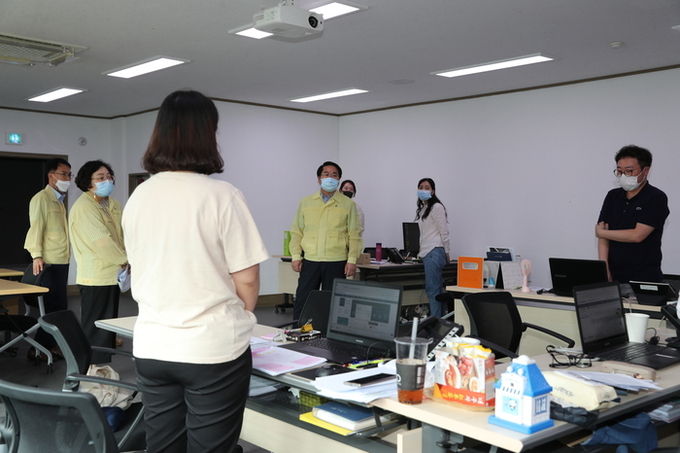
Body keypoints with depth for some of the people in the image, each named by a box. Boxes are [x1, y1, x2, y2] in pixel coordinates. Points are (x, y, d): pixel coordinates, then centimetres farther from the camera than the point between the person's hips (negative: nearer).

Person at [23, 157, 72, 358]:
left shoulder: (59, 200, 19)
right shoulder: (41, 198, -7)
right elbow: (36, 227, -15)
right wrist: (37, 256, -22)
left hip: (62, 261, 9)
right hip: (49, 262, -9)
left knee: (59, 305, 11)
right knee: (51, 306, -6)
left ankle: (50, 345, 19)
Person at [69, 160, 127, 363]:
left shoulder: (114, 205, 14)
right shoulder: (83, 207, -13)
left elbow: (123, 235, 12)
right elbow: (101, 240, -18)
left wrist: (126, 261, -1)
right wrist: (123, 260, -11)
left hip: (113, 274, 9)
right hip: (95, 277, -9)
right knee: (95, 325, -3)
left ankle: (103, 365, 24)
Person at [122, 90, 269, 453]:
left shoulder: (137, 198, 4)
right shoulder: (220, 195, -13)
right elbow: (246, 278, -10)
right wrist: (238, 318, 10)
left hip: (151, 346, 5)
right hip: (213, 348, -5)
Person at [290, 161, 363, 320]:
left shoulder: (348, 204, 5)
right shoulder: (306, 203, 11)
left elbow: (354, 235, 3)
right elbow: (296, 232, 11)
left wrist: (352, 260, -6)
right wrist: (296, 256, 1)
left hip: (336, 262, -1)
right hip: (310, 261, 2)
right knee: (302, 301, 1)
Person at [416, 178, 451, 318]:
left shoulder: (437, 207, -5)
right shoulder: (422, 209, 21)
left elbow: (444, 232, -8)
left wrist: (447, 253, -8)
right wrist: (420, 251, 16)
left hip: (434, 252, -9)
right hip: (427, 253, 9)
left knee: (432, 289, -11)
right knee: (438, 290, 8)